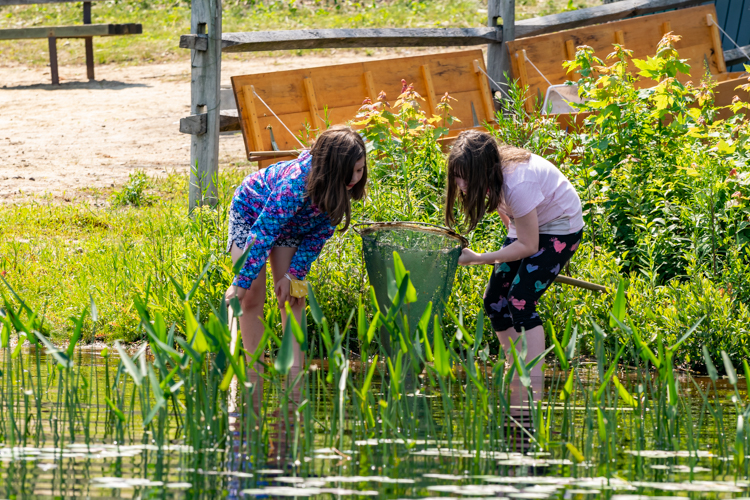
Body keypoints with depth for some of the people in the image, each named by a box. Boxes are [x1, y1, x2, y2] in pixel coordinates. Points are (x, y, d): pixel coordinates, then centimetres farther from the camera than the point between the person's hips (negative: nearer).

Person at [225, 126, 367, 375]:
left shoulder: (343, 188, -25)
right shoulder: (296, 183, -44)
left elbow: (320, 232, -13)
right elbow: (263, 232, -39)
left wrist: (295, 273, -18)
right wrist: (241, 284, -35)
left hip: (291, 225, 5)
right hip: (250, 213, -5)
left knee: (292, 298, -4)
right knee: (252, 297, -11)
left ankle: (295, 371, -7)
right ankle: (254, 372, -5)